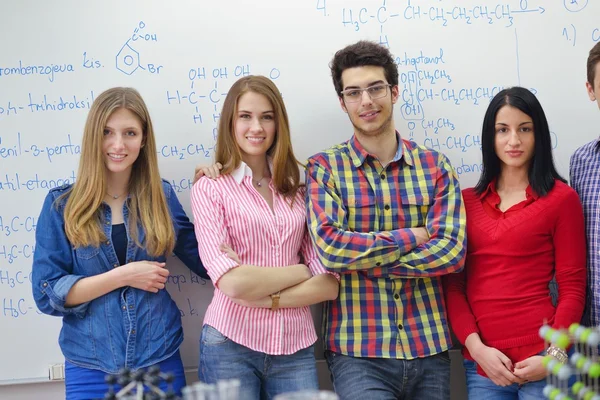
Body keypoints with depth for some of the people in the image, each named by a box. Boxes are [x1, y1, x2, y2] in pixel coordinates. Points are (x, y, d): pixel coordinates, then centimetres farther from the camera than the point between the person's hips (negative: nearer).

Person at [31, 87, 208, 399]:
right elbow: (46, 294, -8)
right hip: (90, 367, -1)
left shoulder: (161, 196, 2)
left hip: (160, 360, 2)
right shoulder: (61, 204, -3)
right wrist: (122, 276, -16)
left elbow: (209, 264, 6)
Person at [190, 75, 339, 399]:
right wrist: (299, 272, -4)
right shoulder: (209, 188, -4)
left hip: (295, 348, 3)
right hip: (230, 344, -3)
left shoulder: (297, 190, 7)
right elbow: (232, 282, -16)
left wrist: (264, 297, -13)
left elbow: (329, 284, 0)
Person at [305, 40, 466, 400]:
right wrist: (415, 236, -9)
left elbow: (452, 251, -7)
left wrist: (361, 256, -11)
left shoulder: (435, 166, 5)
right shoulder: (324, 168, 1)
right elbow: (329, 247, -14)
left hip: (430, 350, 3)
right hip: (357, 354, -2)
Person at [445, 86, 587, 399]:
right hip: (480, 361, 3)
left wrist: (554, 357, -12)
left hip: (538, 359, -3)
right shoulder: (467, 201, 9)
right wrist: (476, 346, -7)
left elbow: (573, 288, -2)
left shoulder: (561, 198, 0)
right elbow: (453, 283, 6)